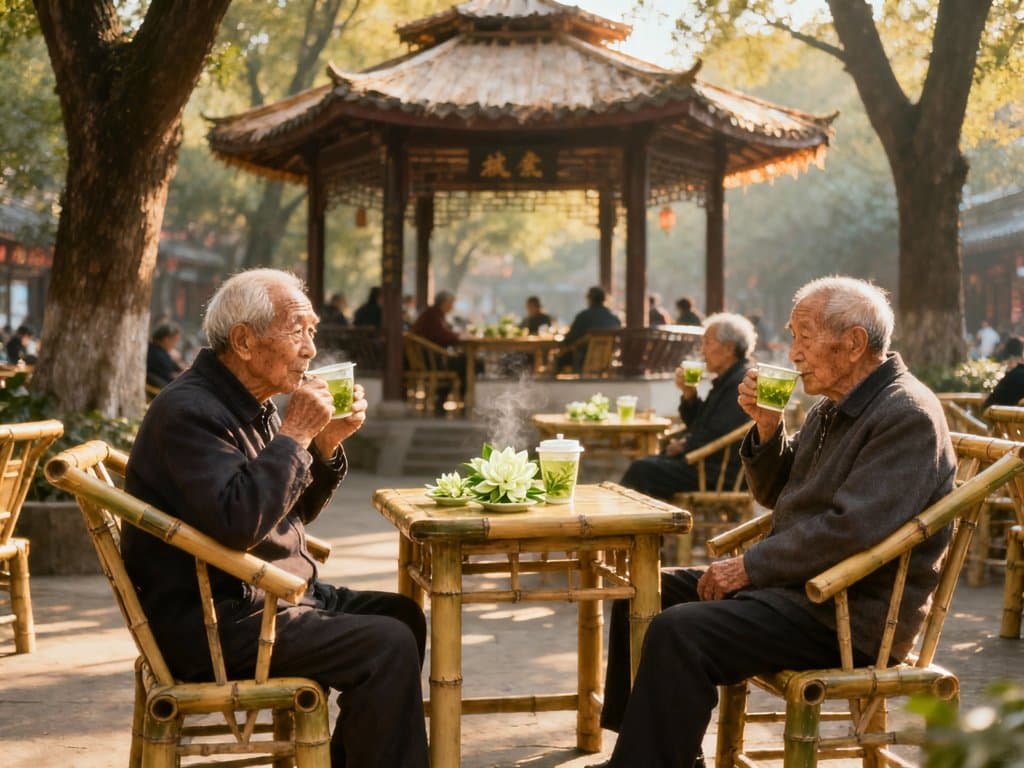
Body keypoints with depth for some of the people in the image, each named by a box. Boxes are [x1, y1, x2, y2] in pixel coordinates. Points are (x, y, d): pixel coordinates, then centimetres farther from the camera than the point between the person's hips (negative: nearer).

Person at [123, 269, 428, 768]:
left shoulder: (250, 406, 12)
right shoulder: (190, 410, -19)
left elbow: (291, 514, 19)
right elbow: (238, 523, -33)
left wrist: (326, 444, 2)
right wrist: (294, 434, -23)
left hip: (268, 595, 10)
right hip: (212, 622, -10)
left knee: (403, 615, 10)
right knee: (387, 647, -19)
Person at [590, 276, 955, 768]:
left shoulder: (907, 415, -17)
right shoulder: (834, 407, 14)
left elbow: (851, 529, -27)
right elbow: (774, 494, 20)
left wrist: (751, 566, -18)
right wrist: (767, 427, 1)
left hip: (852, 614, -10)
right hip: (799, 582, 10)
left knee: (679, 632, -27)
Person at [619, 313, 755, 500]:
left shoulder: (742, 383, -16)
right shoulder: (725, 380, 17)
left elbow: (717, 435, -22)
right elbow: (695, 424, 22)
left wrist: (684, 446, -8)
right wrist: (689, 394, 6)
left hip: (723, 470, -10)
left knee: (642, 470, -17)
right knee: (642, 465, 2)